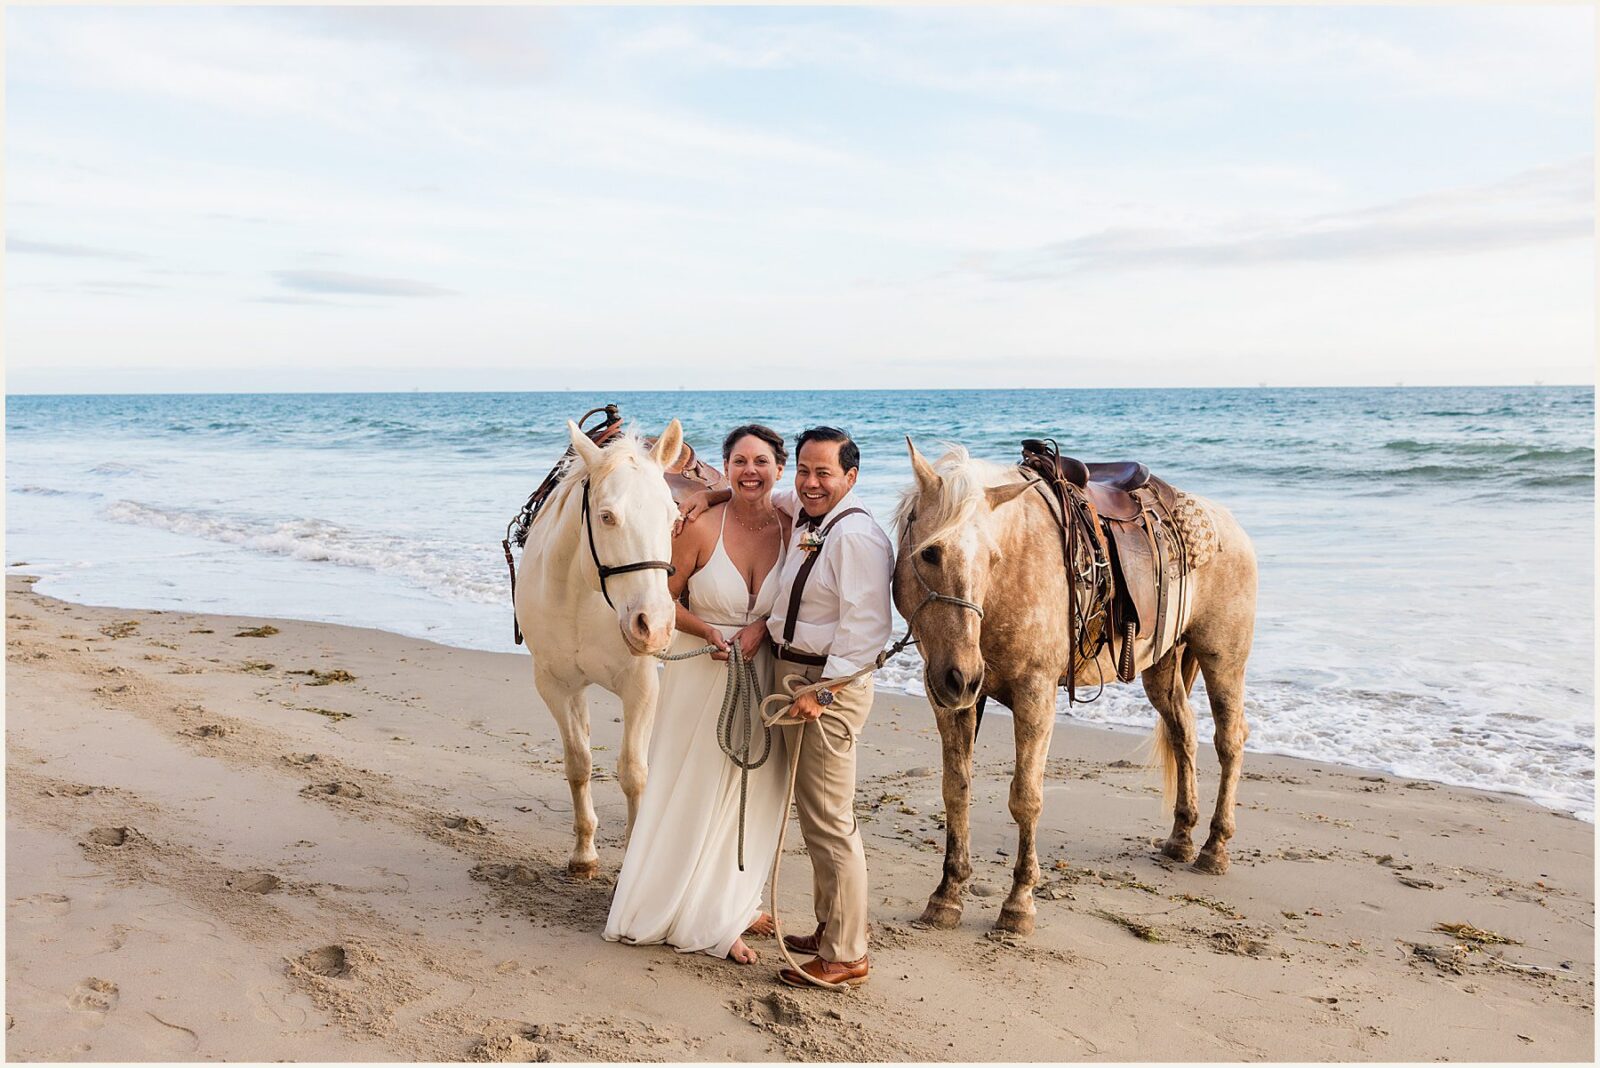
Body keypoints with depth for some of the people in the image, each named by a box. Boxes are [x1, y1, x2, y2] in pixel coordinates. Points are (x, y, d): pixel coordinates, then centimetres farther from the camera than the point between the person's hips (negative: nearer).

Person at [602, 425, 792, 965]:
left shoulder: (794, 531, -5)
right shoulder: (701, 527, -13)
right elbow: (665, 599, -6)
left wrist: (763, 626, -15)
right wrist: (710, 632, -21)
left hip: (761, 677, 3)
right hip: (699, 672, -3)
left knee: (749, 793, 15)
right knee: (691, 793, 6)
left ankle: (733, 905, 36)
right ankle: (710, 919, 23)